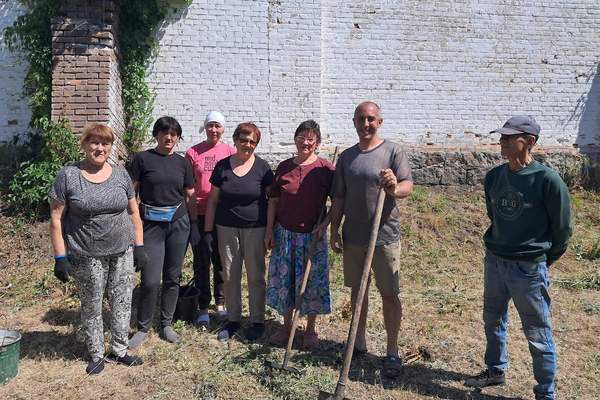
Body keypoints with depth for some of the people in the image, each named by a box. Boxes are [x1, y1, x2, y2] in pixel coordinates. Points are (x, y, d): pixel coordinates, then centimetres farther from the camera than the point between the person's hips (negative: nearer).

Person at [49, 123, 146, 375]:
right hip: (87, 257, -3)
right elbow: (56, 219, -5)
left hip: (123, 253, 3)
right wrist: (60, 258, -9)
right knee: (91, 307, 10)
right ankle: (96, 355, 28)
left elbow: (133, 213, 9)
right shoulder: (68, 176, -6)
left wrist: (139, 247, 5)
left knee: (122, 302, 9)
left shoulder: (120, 174, 4)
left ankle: (119, 350, 27)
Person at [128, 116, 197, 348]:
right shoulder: (142, 159, -2)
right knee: (150, 281, -6)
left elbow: (190, 197, 11)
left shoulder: (183, 163, 7)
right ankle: (143, 328, 14)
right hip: (151, 224, -3)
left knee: (173, 277, 10)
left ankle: (166, 324, 26)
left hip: (178, 224, 3)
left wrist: (194, 225, 8)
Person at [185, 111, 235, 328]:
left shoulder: (230, 152, 1)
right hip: (200, 214, -1)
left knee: (221, 259, 12)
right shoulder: (193, 153, -1)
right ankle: (203, 307, 16)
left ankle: (221, 302, 29)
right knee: (202, 261, 5)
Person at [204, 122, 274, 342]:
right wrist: (208, 230, 4)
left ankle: (257, 321, 19)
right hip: (227, 228, 2)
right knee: (229, 276, 9)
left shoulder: (262, 167, -2)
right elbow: (213, 200, 7)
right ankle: (233, 319, 24)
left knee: (255, 276, 6)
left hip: (255, 229, -2)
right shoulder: (222, 166, 3)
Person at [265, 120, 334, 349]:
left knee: (313, 281, 4)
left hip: (313, 235, -3)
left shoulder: (326, 169, -6)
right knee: (283, 279, 10)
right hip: (284, 233, 3)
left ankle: (311, 329, 22)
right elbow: (273, 201, 6)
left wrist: (324, 224, -13)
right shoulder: (284, 167, 2)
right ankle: (287, 325, 28)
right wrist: (269, 230, 2)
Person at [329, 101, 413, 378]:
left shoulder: (392, 151, -4)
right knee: (357, 289, 14)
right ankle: (359, 342, 29)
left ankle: (392, 352, 14)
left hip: (384, 236, -4)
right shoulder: (346, 156, 9)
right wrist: (334, 231, 6)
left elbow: (408, 186, -14)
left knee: (390, 294, 2)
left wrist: (394, 188, -37)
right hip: (352, 236, 5)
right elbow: (338, 198, 11)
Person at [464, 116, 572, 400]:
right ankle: (495, 371, 41)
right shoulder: (494, 176, 0)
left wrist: (544, 259, 3)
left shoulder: (547, 179, -17)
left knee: (538, 334, 6)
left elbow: (562, 228, -7)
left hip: (529, 268, -6)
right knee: (493, 322, 21)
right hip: (494, 261, 6)